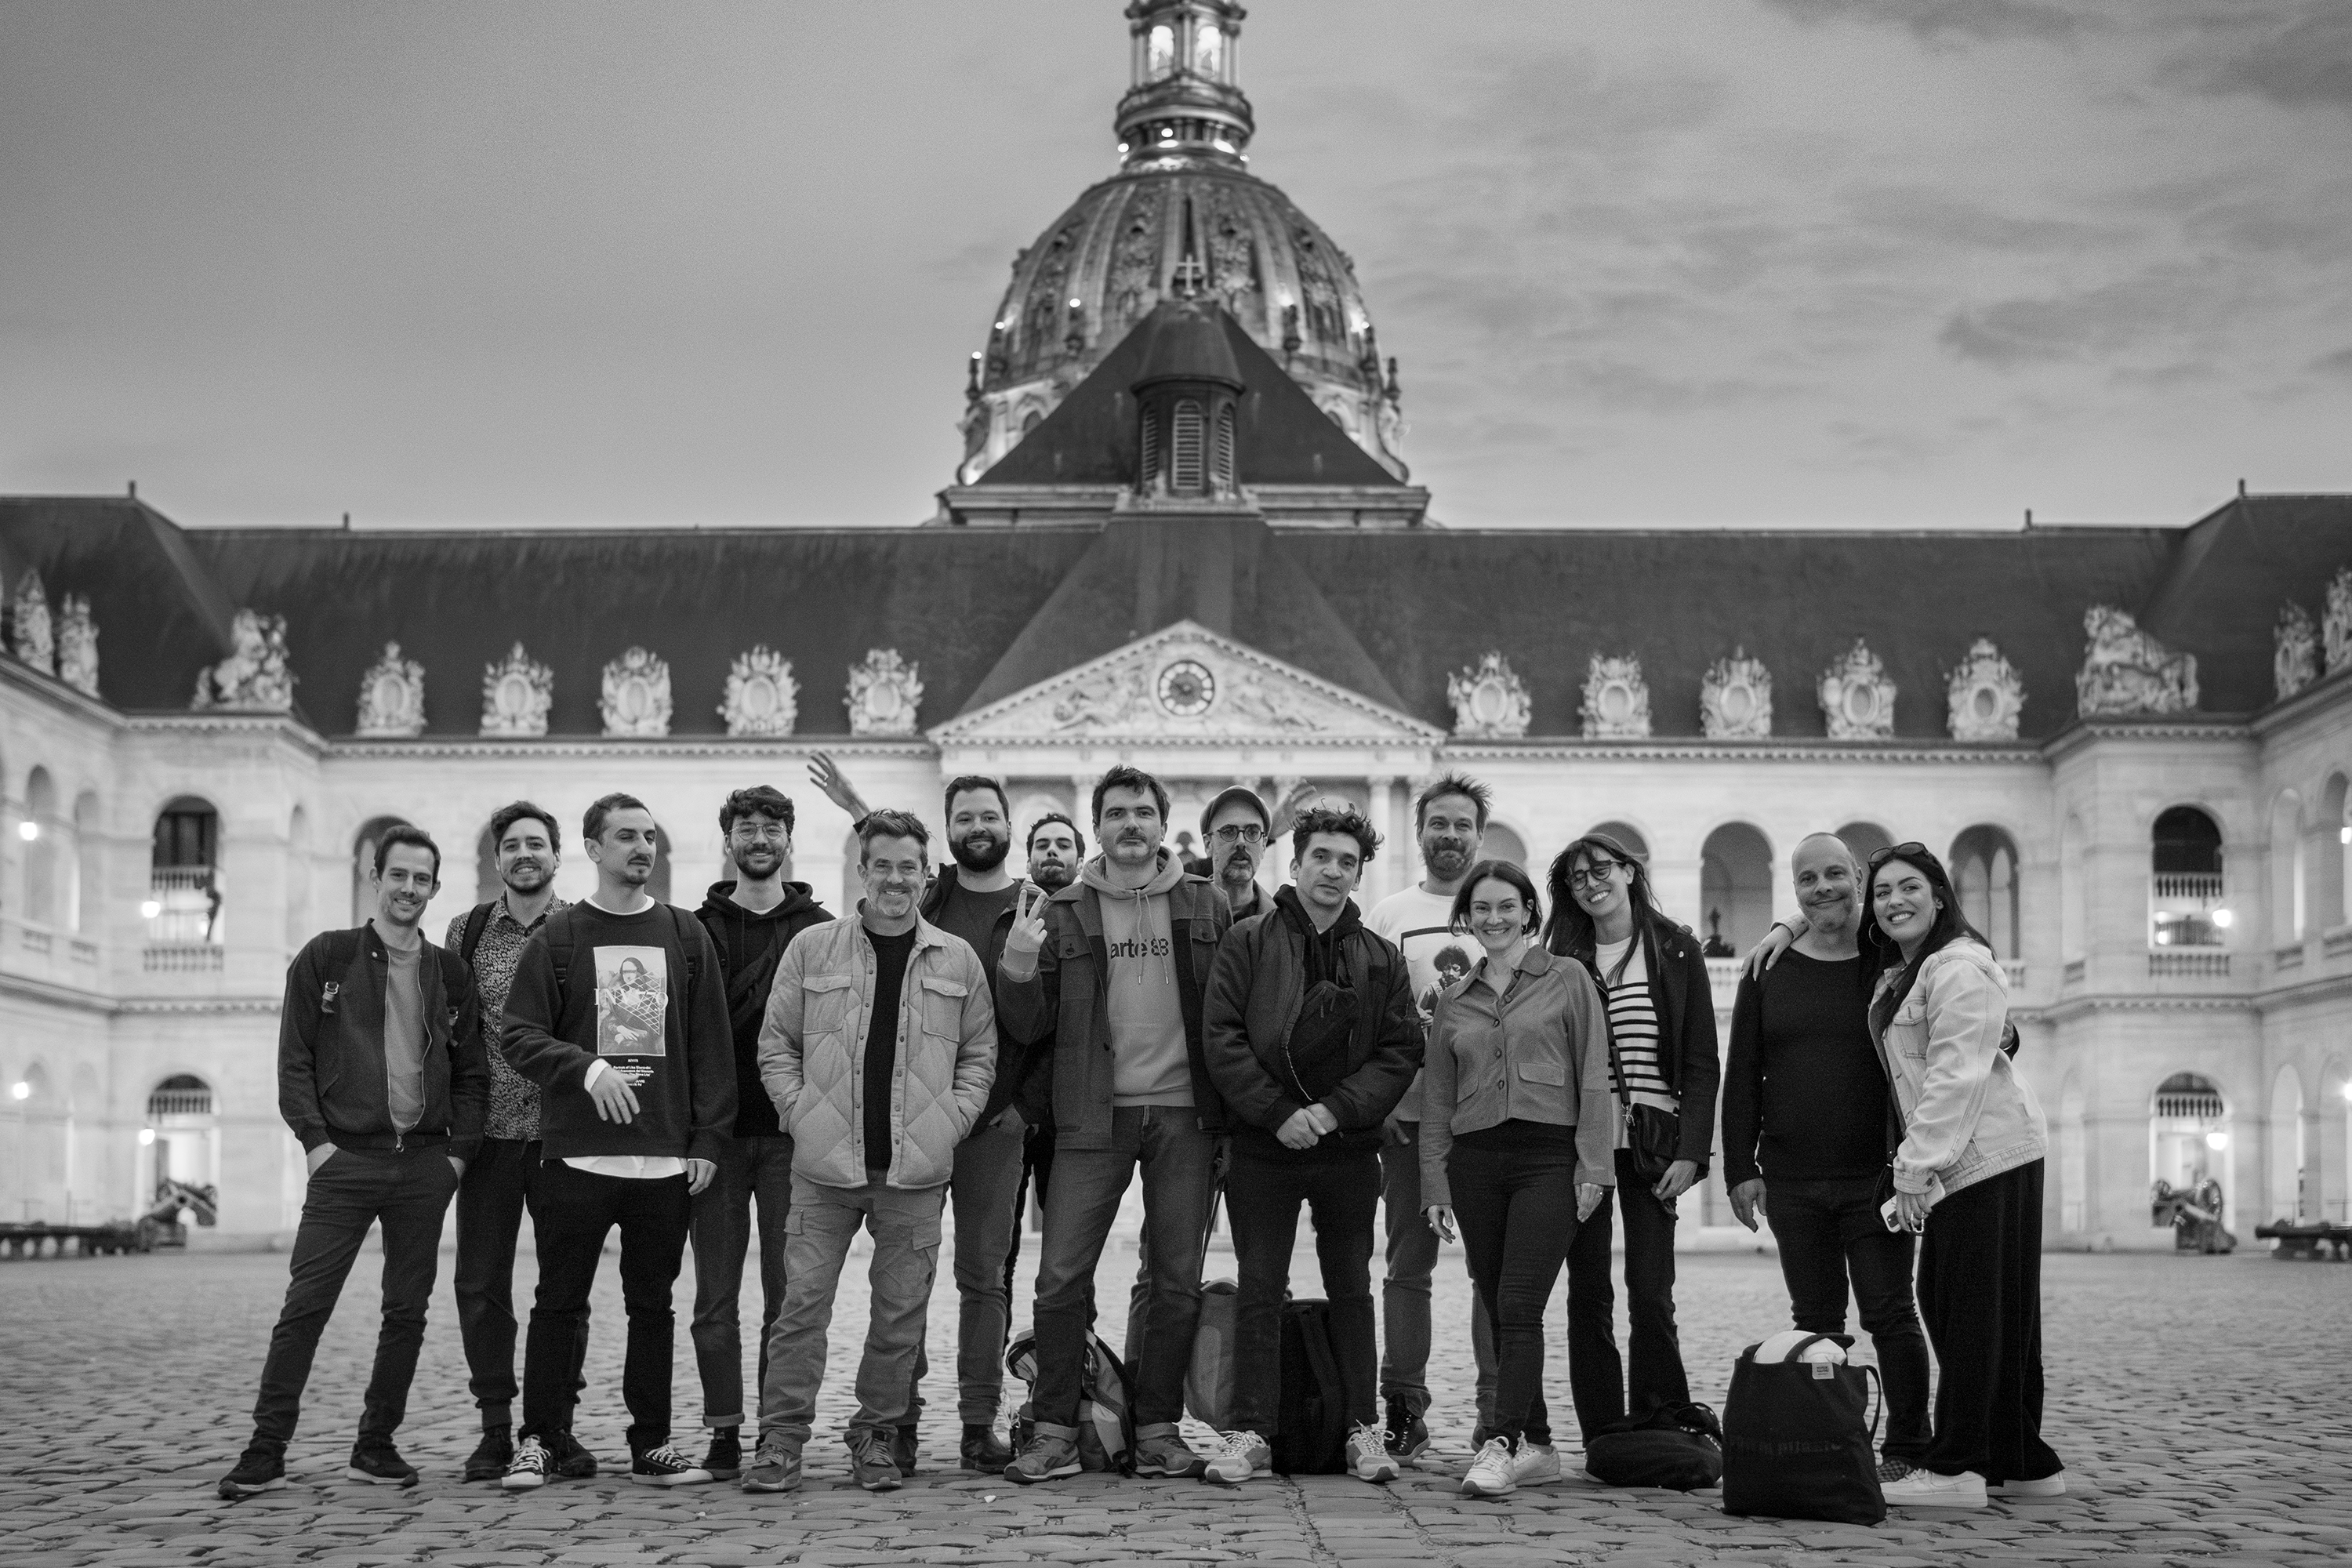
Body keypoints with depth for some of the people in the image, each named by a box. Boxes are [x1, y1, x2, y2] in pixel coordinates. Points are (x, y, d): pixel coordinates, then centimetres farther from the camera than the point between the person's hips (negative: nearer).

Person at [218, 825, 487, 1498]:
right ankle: (266, 1452, -1)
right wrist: (315, 1140, -8)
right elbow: (295, 1058, 1)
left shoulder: (450, 974, 11)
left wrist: (459, 1151, 2)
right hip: (345, 1159, -3)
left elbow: (471, 1071, 12)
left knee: (407, 1311, 5)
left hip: (425, 1165, 3)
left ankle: (376, 1445, 15)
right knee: (305, 1305, -6)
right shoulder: (325, 957, 3)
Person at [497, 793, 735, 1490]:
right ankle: (537, 1442, 10)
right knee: (559, 1302, 2)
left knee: (653, 1306, 8)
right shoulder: (558, 938, 4)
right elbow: (519, 1035, -2)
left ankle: (652, 1446, 15)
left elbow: (710, 1046, 9)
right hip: (578, 1156, -2)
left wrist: (708, 1139, 2)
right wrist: (588, 1069, -18)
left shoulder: (686, 936, 10)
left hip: (668, 1160, 2)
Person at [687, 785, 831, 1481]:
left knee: (787, 1294, 2)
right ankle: (724, 1433, 10)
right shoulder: (699, 929, 8)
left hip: (790, 1132, -1)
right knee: (716, 1297, 3)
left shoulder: (818, 930, 6)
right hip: (717, 1133, 1)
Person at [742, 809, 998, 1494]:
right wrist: (802, 1114, -3)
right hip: (825, 1163, -1)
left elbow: (980, 1053, 12)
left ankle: (876, 1436, 18)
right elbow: (775, 1044, 8)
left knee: (901, 1309, 5)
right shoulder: (811, 948, 4)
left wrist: (950, 1122, -1)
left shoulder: (957, 960, 7)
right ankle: (780, 1440, 5)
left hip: (917, 1168, 1)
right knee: (803, 1301, -3)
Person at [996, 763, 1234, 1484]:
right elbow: (1031, 1027, 5)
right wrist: (1018, 969, -13)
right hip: (1093, 1118, -1)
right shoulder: (1063, 913, 6)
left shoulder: (1206, 905, 7)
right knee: (1061, 1277, -5)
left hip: (1185, 1117, 1)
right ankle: (1054, 1431, 5)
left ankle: (1159, 1431, 15)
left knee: (1178, 1282, 5)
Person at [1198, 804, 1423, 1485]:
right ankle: (1251, 1433, 4)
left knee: (1351, 1290, 8)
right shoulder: (1248, 942, 1)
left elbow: (1403, 1050, 2)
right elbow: (1220, 1038, -5)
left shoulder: (1381, 960, 8)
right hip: (1263, 1147, -2)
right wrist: (1279, 1112, -13)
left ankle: (1365, 1429, 14)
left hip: (1348, 1148, 2)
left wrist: (1335, 1109, -11)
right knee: (1259, 1292, 0)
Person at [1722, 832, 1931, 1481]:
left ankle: (1907, 1447, 6)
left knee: (1889, 1313, -2)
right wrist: (1742, 1168, 1)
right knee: (1816, 1321, 8)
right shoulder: (1769, 972, 8)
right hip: (1792, 1182, 3)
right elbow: (1741, 1078, 8)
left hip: (1876, 1178, -3)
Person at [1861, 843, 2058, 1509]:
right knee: (1945, 1302, 12)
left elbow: (1957, 1075, -20)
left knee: (1969, 1308, -8)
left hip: (1985, 1150, -10)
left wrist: (1916, 1167, -21)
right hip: (1960, 1159, 10)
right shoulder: (1894, 971, 16)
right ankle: (2025, 1463, 19)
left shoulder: (1958, 968, -14)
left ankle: (1957, 1466, -5)